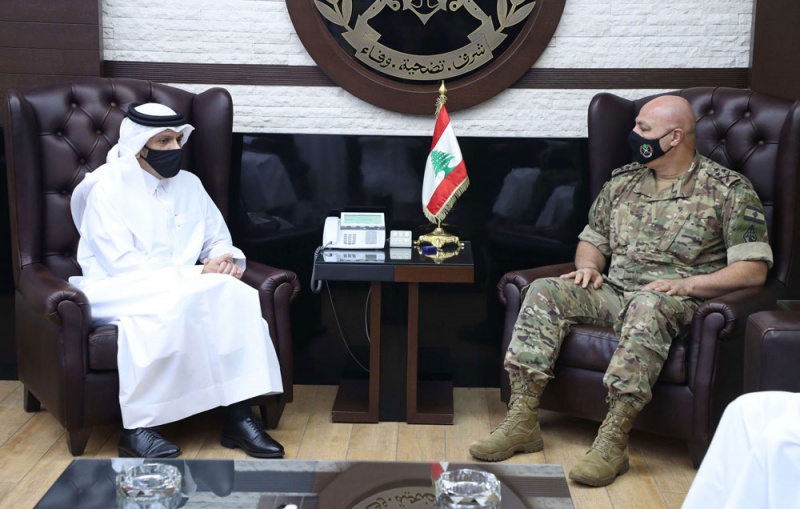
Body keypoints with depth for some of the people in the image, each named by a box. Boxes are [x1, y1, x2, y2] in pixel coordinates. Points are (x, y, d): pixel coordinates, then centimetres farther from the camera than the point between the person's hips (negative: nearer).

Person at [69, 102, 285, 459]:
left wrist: (228, 260, -9)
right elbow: (122, 264, -18)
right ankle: (136, 428, -29)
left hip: (179, 291, 5)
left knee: (234, 294, -25)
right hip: (117, 290, -5)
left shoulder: (189, 184, 11)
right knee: (168, 306, -38)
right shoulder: (107, 188, -8)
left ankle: (238, 417, -25)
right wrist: (196, 274, -23)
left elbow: (219, 240, 17)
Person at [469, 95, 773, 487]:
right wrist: (588, 267, 2)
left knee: (646, 306, -40)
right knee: (545, 290, -19)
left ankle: (613, 440, -41)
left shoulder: (729, 190, 0)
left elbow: (754, 268, -6)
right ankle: (522, 419, -22)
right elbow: (592, 239, 26)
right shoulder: (623, 181, 16)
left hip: (673, 301, -5)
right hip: (613, 292, 5)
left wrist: (687, 284, -18)